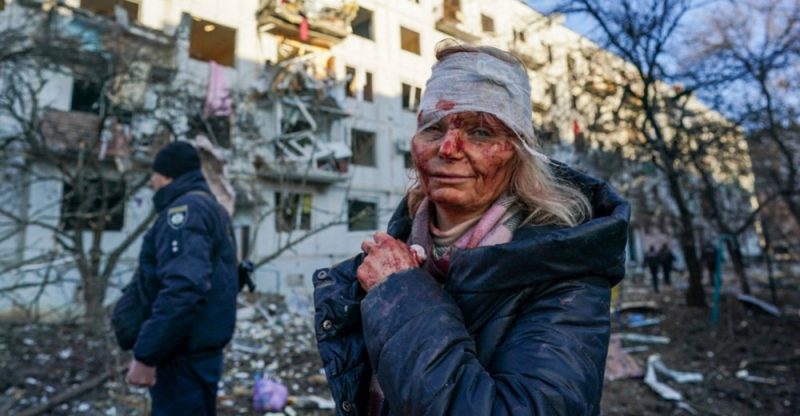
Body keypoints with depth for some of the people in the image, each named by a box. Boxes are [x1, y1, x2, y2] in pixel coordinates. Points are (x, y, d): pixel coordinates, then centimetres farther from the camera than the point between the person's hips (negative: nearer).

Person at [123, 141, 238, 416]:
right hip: (202, 351, 10)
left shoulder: (186, 209, -15)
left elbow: (183, 287, -30)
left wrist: (145, 355, -24)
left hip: (183, 356, -10)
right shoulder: (211, 208, 15)